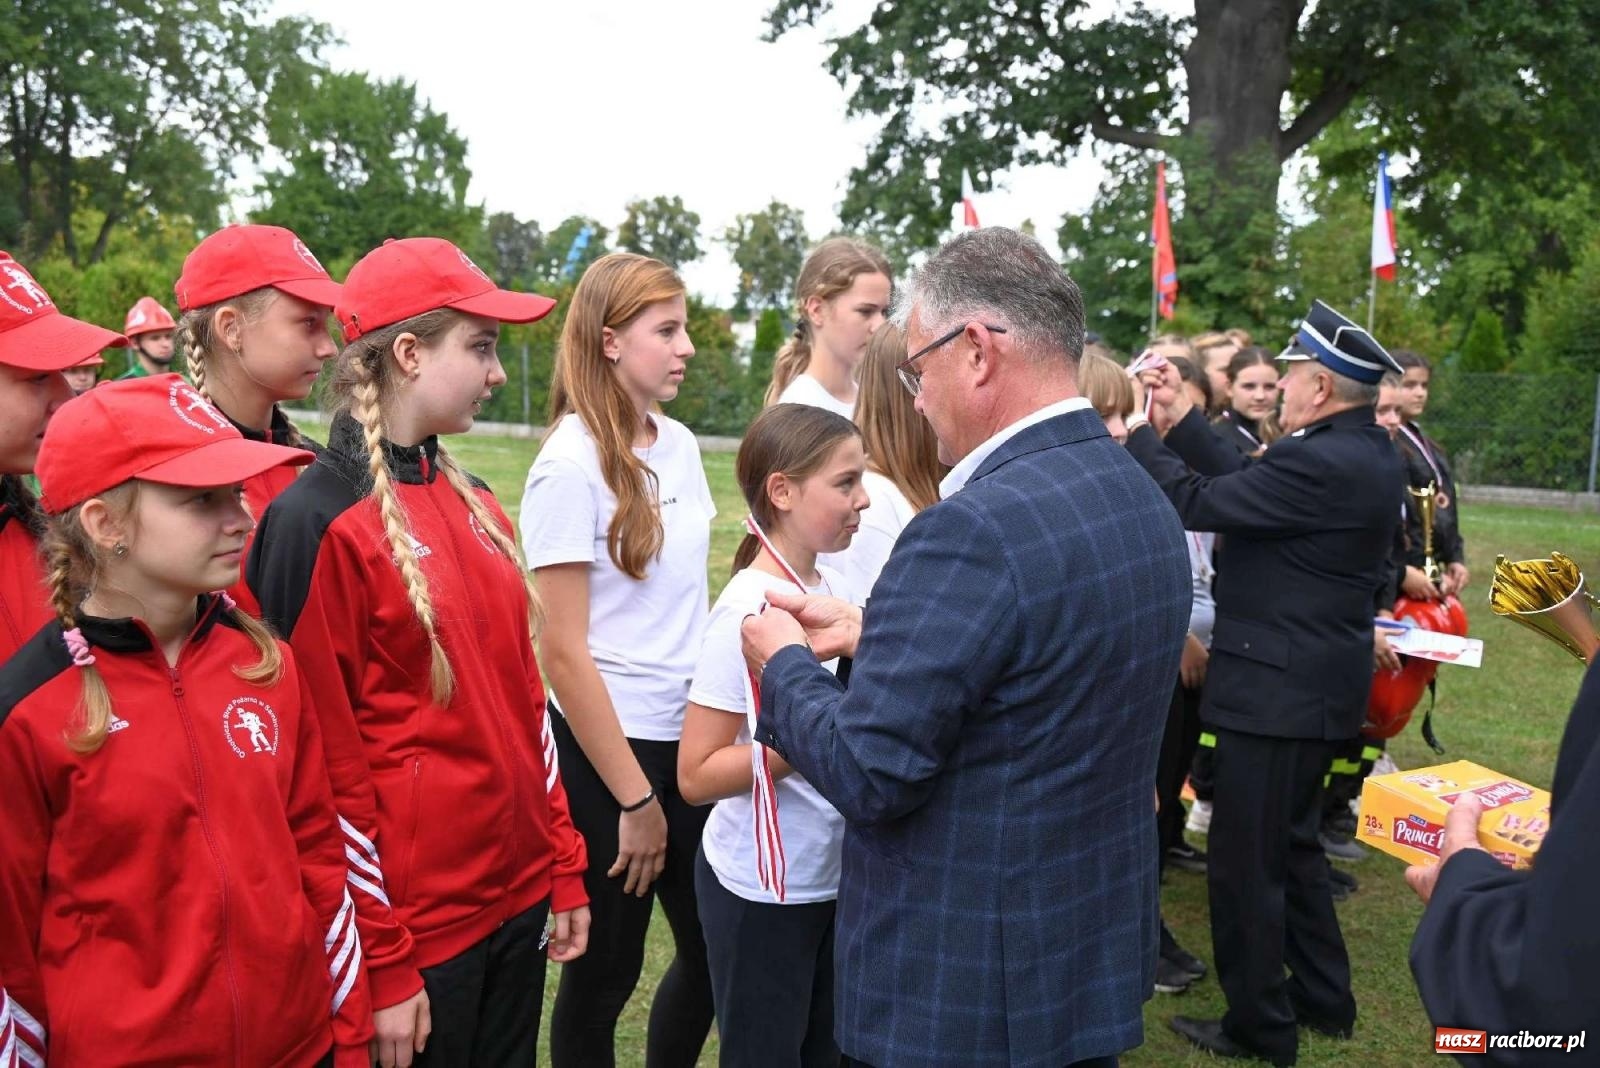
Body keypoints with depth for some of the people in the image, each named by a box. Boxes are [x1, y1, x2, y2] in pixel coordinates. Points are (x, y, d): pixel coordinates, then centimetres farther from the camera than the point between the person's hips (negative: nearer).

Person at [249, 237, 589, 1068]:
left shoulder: (473, 503, 6)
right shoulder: (318, 521, -15)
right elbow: (326, 761, -15)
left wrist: (564, 865, 10)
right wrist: (382, 966, -12)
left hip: (520, 894, 7)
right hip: (414, 925, -7)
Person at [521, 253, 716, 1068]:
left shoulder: (680, 445, 4)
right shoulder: (571, 464, -15)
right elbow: (563, 652, -16)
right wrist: (633, 799, -13)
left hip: (690, 737, 6)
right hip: (607, 747, -6)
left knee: (715, 955, 16)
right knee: (606, 970, 11)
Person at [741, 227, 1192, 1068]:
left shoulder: (976, 526, -27)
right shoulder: (1143, 501, 2)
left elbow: (868, 775, -24)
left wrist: (786, 665, -7)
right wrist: (872, 636, 9)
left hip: (957, 990, -8)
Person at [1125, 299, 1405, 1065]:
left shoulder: (1325, 462, -24)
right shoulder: (1362, 450, 7)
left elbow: (1198, 504, -22)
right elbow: (1250, 484, 9)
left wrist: (1132, 435, -10)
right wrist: (1183, 421, 8)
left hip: (1279, 687, -10)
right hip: (1314, 679, 10)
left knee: (1244, 858, 4)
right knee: (1291, 843, 23)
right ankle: (1323, 997, 37)